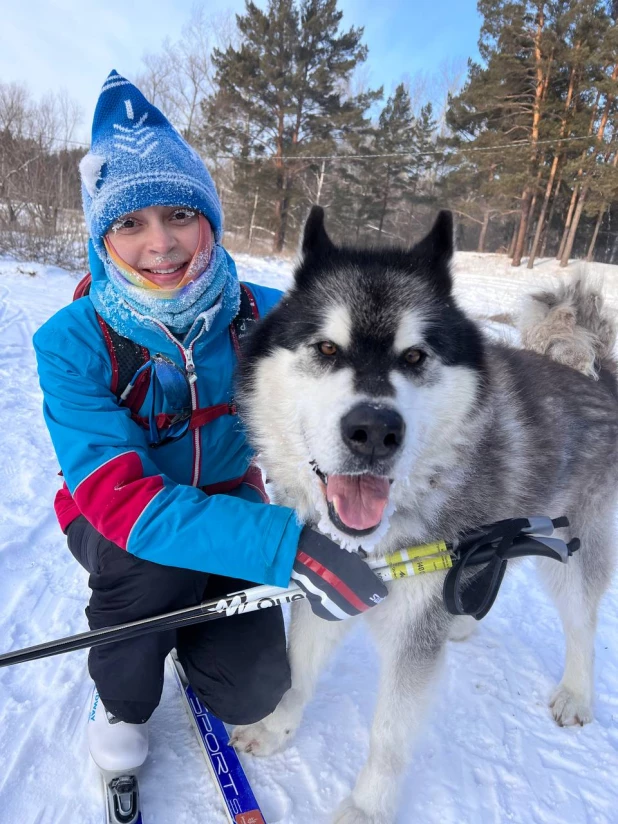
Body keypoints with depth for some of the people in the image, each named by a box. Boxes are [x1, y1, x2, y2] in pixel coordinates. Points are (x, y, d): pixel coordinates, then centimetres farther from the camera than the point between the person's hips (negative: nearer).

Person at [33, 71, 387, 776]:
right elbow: (116, 495, -34)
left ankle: (188, 623, 27)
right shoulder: (72, 341, -25)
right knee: (154, 553, -35)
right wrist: (288, 547, -47)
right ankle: (121, 697, 0)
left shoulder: (265, 317, -19)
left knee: (251, 694, -8)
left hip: (226, 502, 2)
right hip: (113, 524, -1)